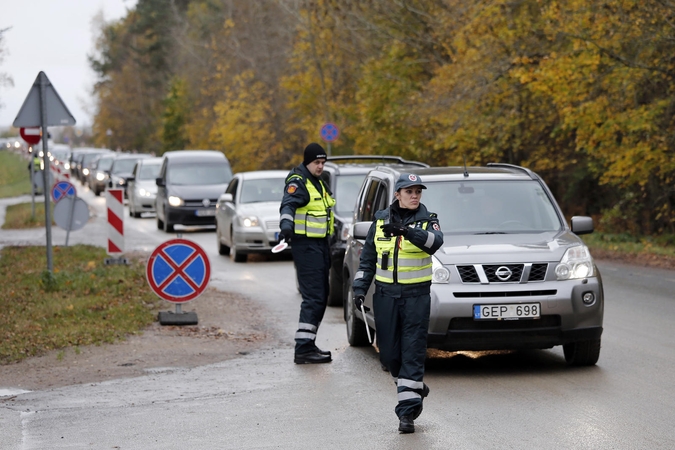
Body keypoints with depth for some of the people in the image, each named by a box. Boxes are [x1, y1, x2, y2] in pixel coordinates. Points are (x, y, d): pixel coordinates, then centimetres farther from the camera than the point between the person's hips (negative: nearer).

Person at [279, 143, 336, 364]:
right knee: (313, 297, -15)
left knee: (321, 297, 13)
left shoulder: (318, 183, 18)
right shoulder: (298, 181, -12)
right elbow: (288, 204, -31)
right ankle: (303, 348, -17)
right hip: (306, 244, -10)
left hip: (320, 243, 10)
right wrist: (286, 224, -51)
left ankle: (308, 343, 21)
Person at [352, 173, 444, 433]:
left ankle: (407, 411, -7)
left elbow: (434, 241, -24)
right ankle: (414, 388, 32)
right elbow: (367, 258, 13)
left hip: (417, 295, -3)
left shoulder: (427, 220, 0)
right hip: (385, 294, 3)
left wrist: (406, 231, -39)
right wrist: (359, 289, 5)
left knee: (413, 352, -7)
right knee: (389, 353, 6)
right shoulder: (381, 220, 8)